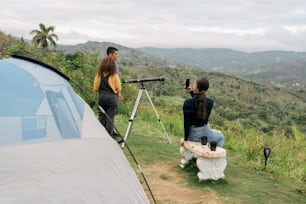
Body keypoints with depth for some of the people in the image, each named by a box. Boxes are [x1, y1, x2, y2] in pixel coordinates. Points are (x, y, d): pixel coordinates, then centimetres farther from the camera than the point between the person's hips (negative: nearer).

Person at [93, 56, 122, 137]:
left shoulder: (99, 74, 2)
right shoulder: (114, 75, -7)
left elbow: (95, 88, 5)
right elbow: (118, 88, -3)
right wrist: (118, 94, 18)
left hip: (101, 97, 3)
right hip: (112, 98, -3)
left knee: (101, 116, 12)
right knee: (110, 118, 1)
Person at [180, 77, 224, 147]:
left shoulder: (187, 102, -23)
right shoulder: (210, 102, -14)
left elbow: (186, 122, -20)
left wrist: (185, 139, -10)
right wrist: (191, 92, 7)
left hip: (192, 135, -1)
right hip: (205, 133, 1)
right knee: (220, 137, 35)